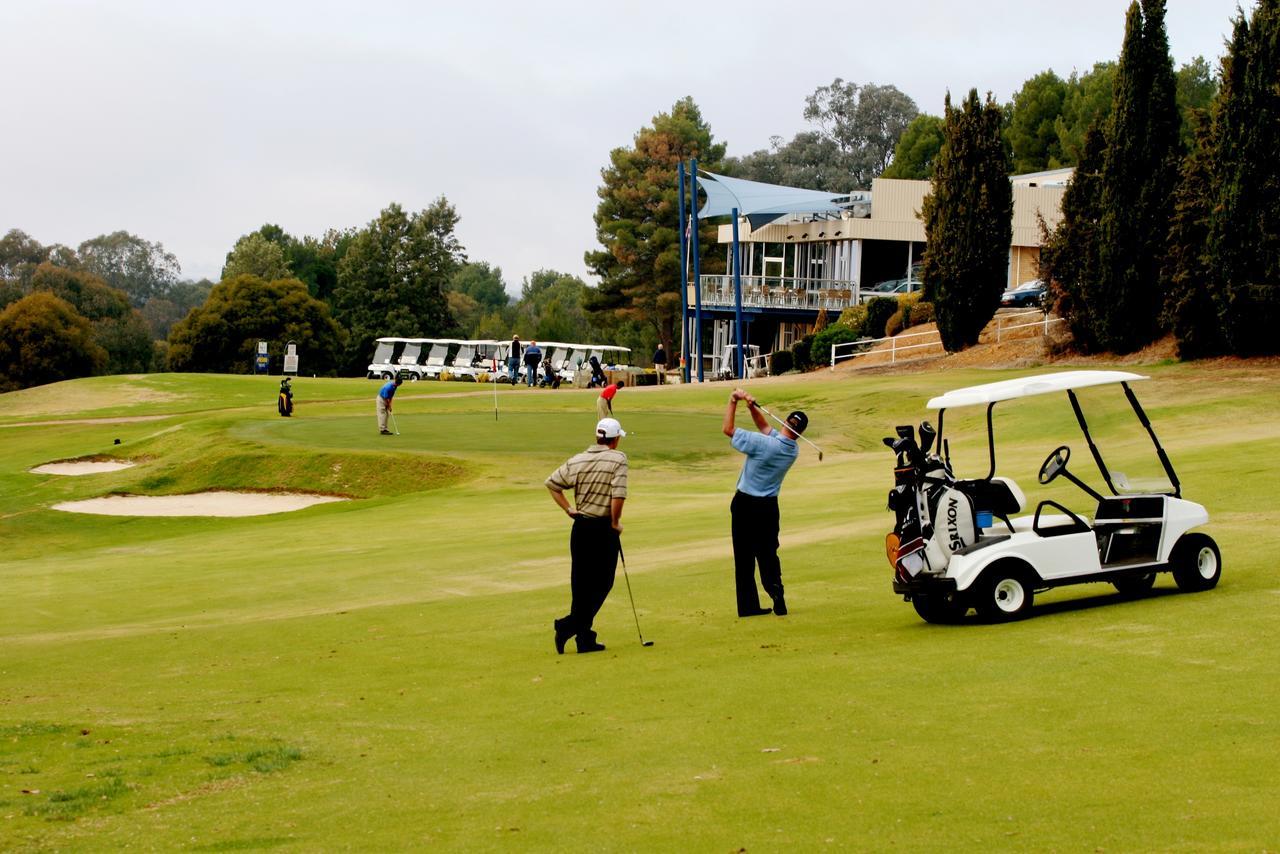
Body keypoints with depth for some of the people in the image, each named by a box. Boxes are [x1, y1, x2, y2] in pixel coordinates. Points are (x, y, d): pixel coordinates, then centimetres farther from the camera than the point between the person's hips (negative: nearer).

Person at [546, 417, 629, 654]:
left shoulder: (577, 460, 8)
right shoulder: (618, 459, -9)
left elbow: (552, 483, 12)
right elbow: (619, 495, -20)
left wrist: (568, 509, 13)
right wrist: (615, 522, -7)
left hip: (580, 527, 6)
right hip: (604, 528, -6)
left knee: (580, 584, 10)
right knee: (602, 583, 2)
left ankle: (584, 638, 11)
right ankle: (569, 624, -12)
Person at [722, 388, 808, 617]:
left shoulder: (763, 444, -23)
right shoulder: (793, 450, -3)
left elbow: (728, 429, -14)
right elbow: (765, 427, 11)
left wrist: (733, 402, -5)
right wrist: (752, 407, -1)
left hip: (746, 504, -4)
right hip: (769, 506, 4)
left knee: (744, 558, 3)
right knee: (768, 554, 14)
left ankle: (748, 605, 4)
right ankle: (776, 593, -3)